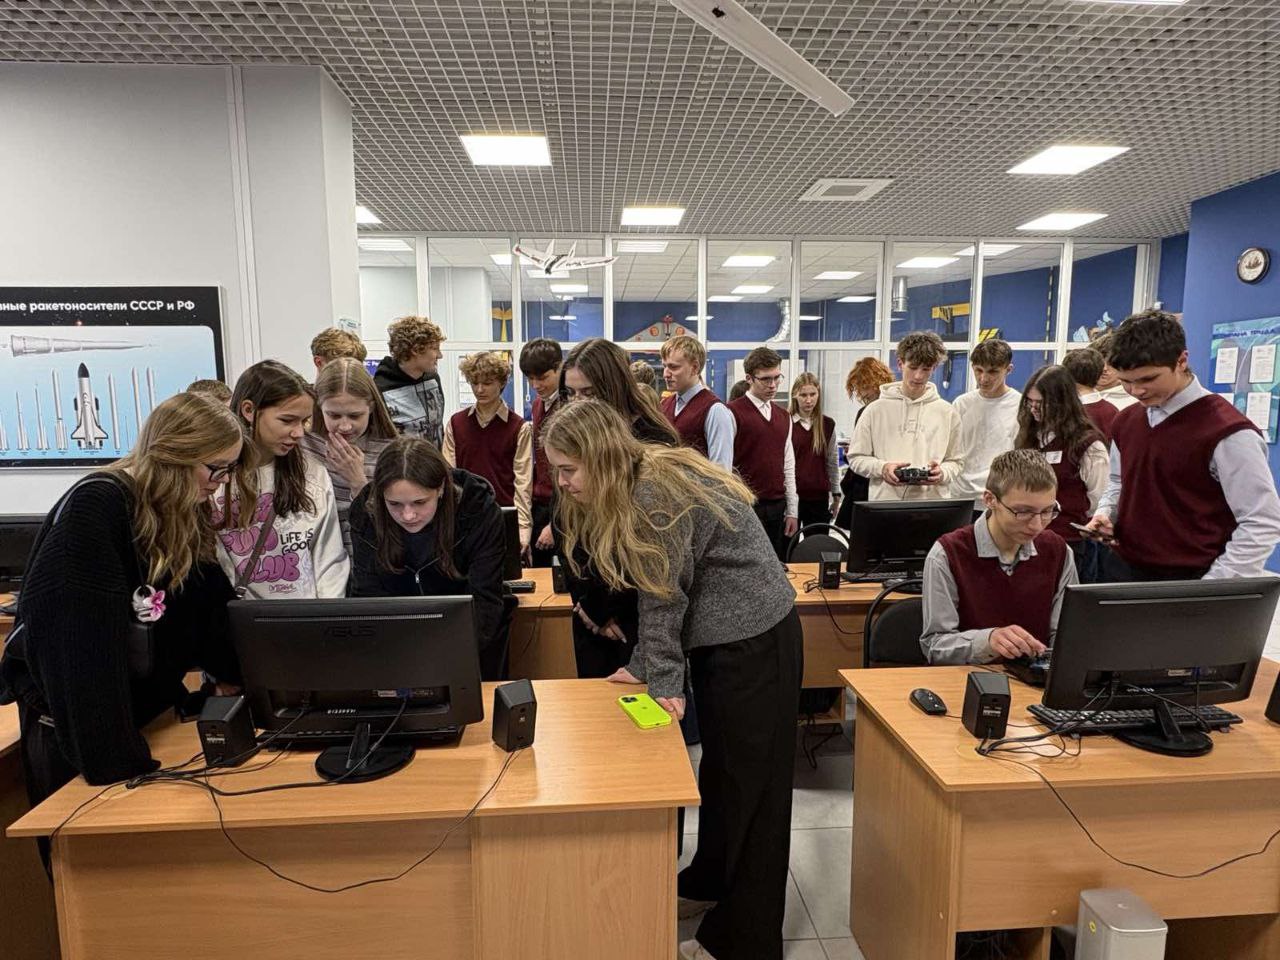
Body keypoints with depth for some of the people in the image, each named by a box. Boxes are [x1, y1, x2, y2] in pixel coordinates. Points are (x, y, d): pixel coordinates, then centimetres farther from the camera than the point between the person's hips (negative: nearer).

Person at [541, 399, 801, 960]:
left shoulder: (656, 494, -25)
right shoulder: (631, 489, 4)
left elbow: (663, 594, -21)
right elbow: (656, 590, 5)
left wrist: (660, 676, -13)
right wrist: (645, 665, 1)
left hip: (754, 639, -10)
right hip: (721, 637, 10)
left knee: (751, 783, 2)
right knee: (720, 767, 22)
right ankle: (710, 883, 41)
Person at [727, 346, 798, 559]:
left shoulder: (784, 417, 15)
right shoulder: (733, 413, -7)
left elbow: (788, 467, 16)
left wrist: (792, 511, 12)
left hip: (777, 509, 6)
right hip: (746, 507, -6)